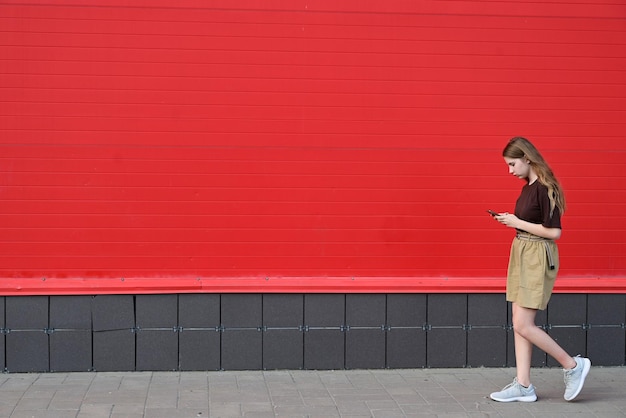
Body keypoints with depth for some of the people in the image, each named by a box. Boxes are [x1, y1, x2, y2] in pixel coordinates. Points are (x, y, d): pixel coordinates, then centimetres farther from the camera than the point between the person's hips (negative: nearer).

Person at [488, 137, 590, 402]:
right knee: (519, 324, 7)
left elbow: (554, 231, -20)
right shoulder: (529, 187, 11)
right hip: (521, 255, 10)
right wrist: (511, 221, 4)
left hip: (537, 258, -10)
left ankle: (573, 365, 6)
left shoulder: (544, 188, -17)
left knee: (523, 325, -8)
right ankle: (523, 386, 11)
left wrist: (518, 223, -16)